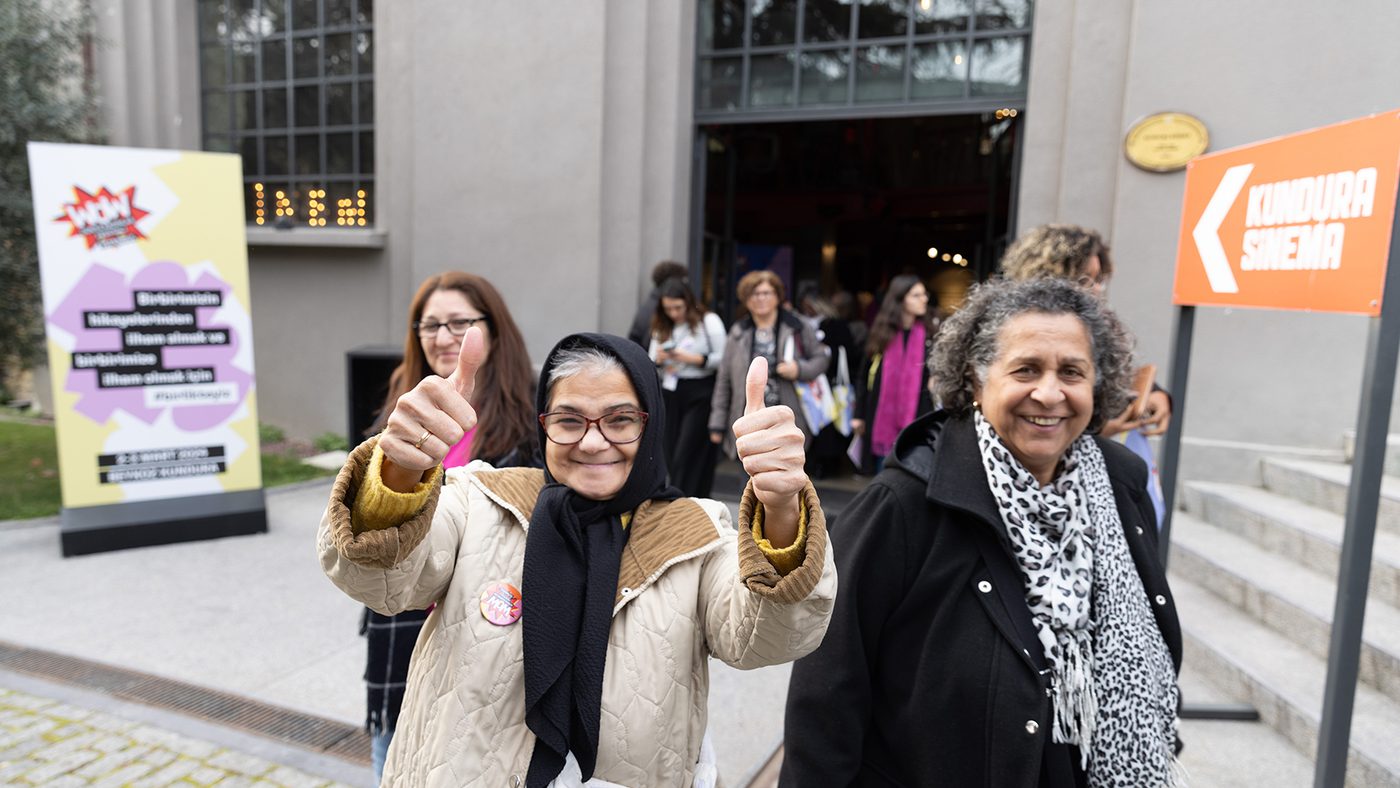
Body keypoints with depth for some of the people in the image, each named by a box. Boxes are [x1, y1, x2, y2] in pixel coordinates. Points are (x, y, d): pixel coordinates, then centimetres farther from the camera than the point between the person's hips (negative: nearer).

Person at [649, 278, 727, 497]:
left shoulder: (709, 321, -2)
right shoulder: (661, 328, 14)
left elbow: (723, 358, -7)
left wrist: (691, 358, -15)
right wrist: (659, 360, -7)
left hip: (700, 393, -5)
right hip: (670, 394, 6)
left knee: (687, 454, -10)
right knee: (672, 456, 6)